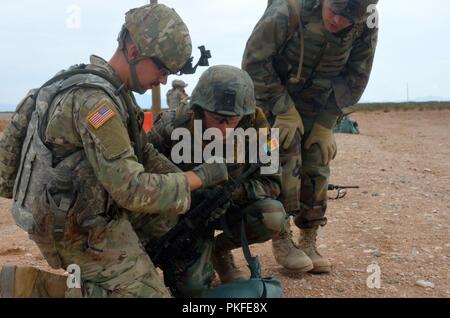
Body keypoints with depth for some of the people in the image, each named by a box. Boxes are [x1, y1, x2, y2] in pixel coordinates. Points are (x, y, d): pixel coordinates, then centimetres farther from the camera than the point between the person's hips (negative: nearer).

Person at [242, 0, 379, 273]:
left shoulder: (365, 28, -18)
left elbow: (355, 79, -6)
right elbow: (254, 62, -22)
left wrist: (325, 124, -10)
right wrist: (284, 110, -21)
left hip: (319, 107, 4)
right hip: (276, 98, -3)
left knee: (317, 167, 0)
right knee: (285, 161, -16)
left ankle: (309, 241, 11)